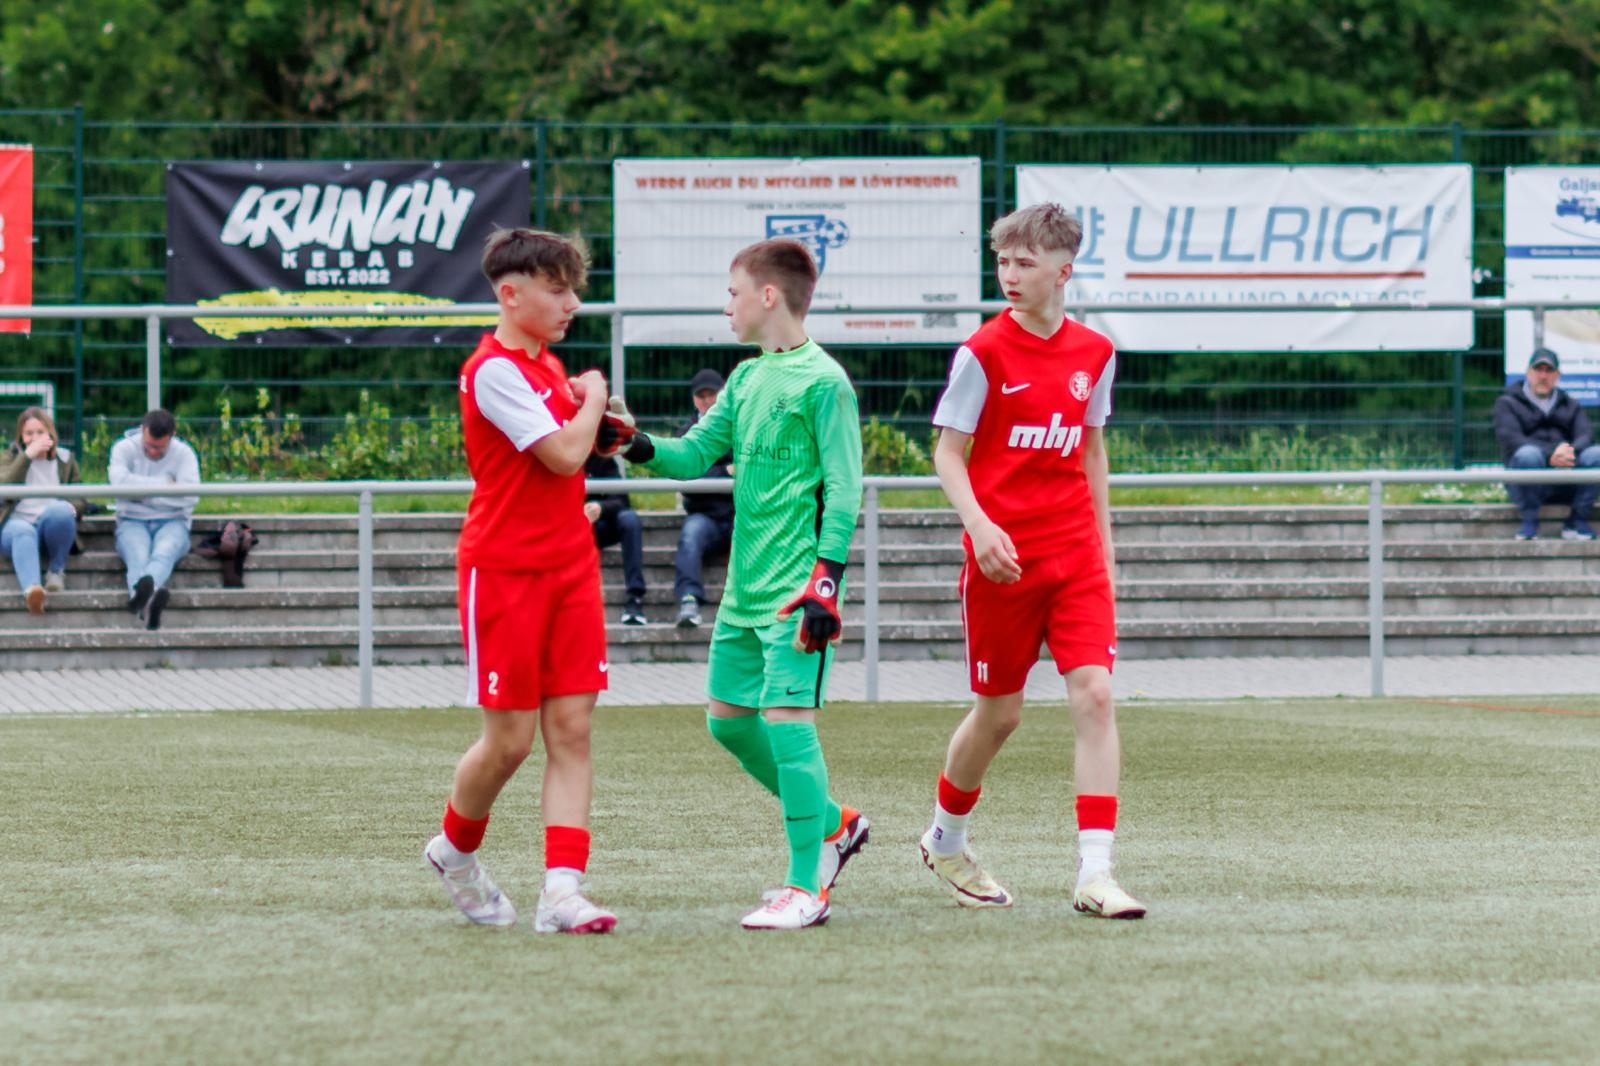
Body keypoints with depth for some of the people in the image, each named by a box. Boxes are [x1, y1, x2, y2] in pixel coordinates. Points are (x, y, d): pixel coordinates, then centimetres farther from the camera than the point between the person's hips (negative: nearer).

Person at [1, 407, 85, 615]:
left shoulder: (65, 459, 17)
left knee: (58, 511, -36)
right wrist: (28, 456, -12)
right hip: (19, 522, -1)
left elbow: (80, 500, 13)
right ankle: (31, 589, -65)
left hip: (55, 526, 1)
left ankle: (56, 570, -13)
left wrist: (71, 508, -12)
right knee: (22, 532, -39)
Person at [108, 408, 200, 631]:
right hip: (133, 521, 0)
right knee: (138, 555, -36)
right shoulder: (124, 449, 4)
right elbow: (120, 482, -17)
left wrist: (142, 491, -11)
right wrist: (164, 485, -10)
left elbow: (191, 496, -13)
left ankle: (140, 592, -73)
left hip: (172, 521, 0)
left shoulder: (184, 454, 4)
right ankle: (148, 601, -71)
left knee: (164, 552, -37)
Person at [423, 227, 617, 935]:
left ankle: (562, 891, -8)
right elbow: (563, 454, -20)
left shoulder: (548, 367, 13)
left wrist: (598, 419, 5)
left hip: (569, 567, 8)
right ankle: (455, 850, 26)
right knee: (510, 739, -1)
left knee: (571, 729, -3)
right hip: (505, 573, -8)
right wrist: (591, 401, -2)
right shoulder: (495, 371, -15)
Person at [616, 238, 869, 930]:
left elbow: (843, 489, -13)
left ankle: (806, 888, -8)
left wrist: (827, 579, -19)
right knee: (729, 718, 12)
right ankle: (832, 825, 27)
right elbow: (698, 453, 14)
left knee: (786, 717, -12)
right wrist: (641, 446, -5)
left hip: (795, 590, -9)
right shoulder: (747, 379, 14)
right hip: (744, 588, 9)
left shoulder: (822, 382, -10)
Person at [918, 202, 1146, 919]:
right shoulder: (984, 353, -7)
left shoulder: (1094, 354, 5)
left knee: (1094, 694, -12)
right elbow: (948, 453, -5)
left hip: (1076, 554, 3)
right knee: (1000, 712, 7)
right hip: (1003, 557, -3)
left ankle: (1095, 873, -14)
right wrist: (979, 525, -21)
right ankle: (945, 841, 34)